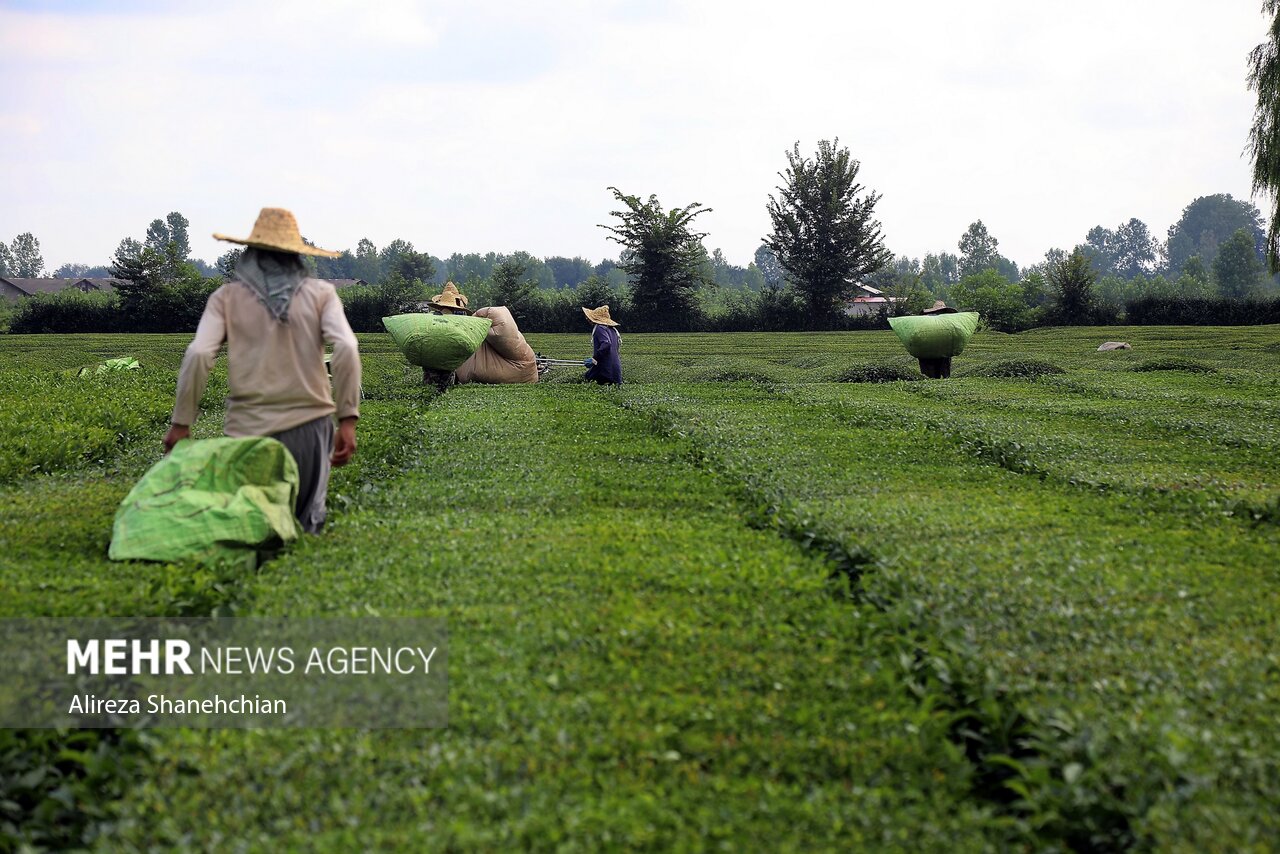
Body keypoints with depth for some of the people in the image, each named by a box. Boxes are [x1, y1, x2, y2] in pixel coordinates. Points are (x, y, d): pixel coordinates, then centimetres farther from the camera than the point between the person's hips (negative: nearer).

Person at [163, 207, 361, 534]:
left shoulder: (227, 297, 8)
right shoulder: (320, 293, 8)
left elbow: (198, 354, -4)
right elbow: (346, 349, -6)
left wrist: (181, 422, 0)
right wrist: (348, 420, -6)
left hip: (249, 428, 0)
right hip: (309, 424, 0)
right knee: (305, 526, 9)